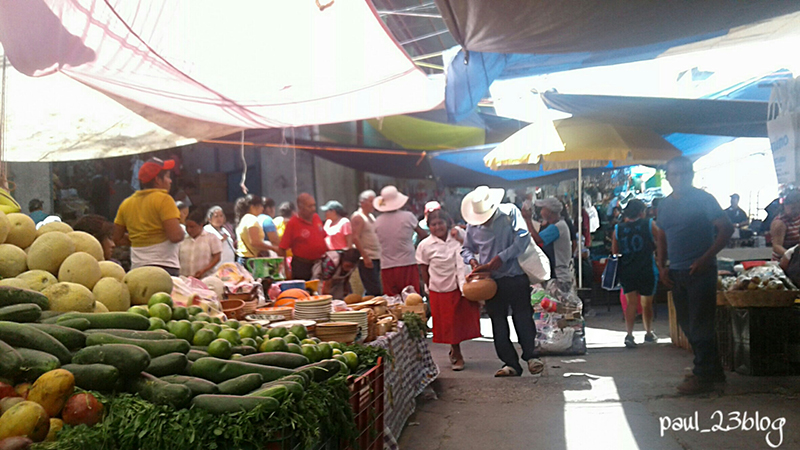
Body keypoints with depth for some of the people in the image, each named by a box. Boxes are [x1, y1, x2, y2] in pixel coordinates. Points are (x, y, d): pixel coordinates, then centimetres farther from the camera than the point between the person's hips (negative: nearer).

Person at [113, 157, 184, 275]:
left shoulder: (126, 204, 13)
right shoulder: (163, 199, -7)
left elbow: (118, 239, 17)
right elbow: (176, 236, -17)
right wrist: (182, 231, 4)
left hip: (137, 267, 7)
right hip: (165, 267, -7)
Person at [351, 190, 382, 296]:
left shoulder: (371, 216, 19)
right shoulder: (358, 217, -9)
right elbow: (355, 238, -17)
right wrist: (365, 257, -22)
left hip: (376, 258, 9)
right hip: (367, 259, -9)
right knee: (374, 290, -12)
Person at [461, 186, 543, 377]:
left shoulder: (510, 212, -6)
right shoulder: (472, 225, 4)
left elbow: (523, 238, -15)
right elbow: (466, 249, 15)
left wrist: (500, 258, -20)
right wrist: (473, 261, -8)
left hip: (516, 277, -3)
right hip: (492, 281, 3)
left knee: (523, 318, 2)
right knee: (498, 324, 6)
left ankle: (530, 356, 22)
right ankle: (511, 364, 15)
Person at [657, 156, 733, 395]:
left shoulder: (703, 199, -6)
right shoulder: (664, 205, 12)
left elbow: (726, 228, -11)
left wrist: (706, 258, -17)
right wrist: (662, 266, 9)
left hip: (700, 270, -7)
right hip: (676, 274, 7)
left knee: (700, 325, -5)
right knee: (688, 325, 12)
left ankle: (703, 375, 4)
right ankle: (713, 370, 25)